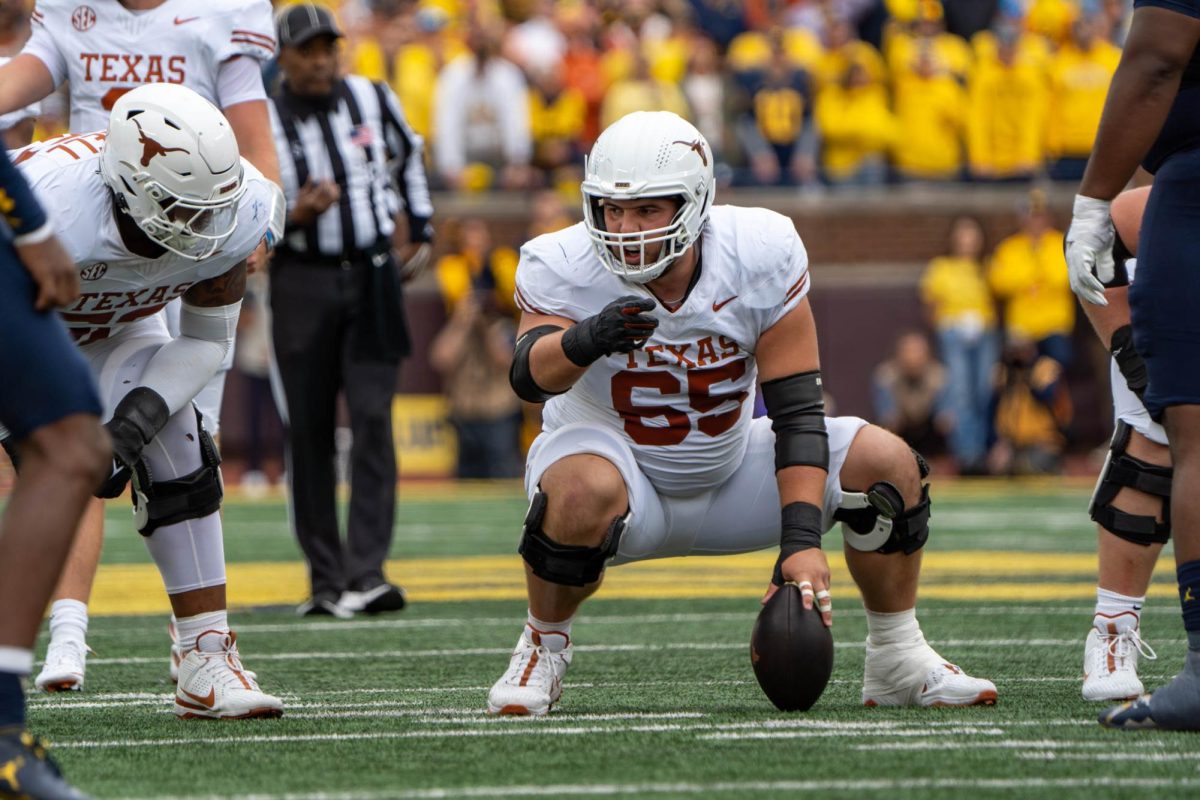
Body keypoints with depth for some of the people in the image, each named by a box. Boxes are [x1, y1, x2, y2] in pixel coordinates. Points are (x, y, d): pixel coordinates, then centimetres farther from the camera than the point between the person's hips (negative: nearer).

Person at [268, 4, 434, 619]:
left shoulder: (372, 100, 4)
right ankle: (325, 579, 8)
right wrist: (297, 214, -23)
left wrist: (418, 229, 26)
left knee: (373, 419, -10)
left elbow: (407, 155, 24)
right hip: (301, 285, -1)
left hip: (372, 279, 1)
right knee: (308, 430, 0)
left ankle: (367, 573, -14)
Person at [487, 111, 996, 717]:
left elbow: (796, 412, -18)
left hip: (731, 473, 3)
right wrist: (585, 341, -63)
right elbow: (531, 376, -39)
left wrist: (802, 541, -28)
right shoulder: (565, 266, -21)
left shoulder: (762, 254, -18)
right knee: (584, 491, -38)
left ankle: (897, 660, 5)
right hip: (616, 459, -3)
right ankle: (543, 647, -12)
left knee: (886, 464, -13)